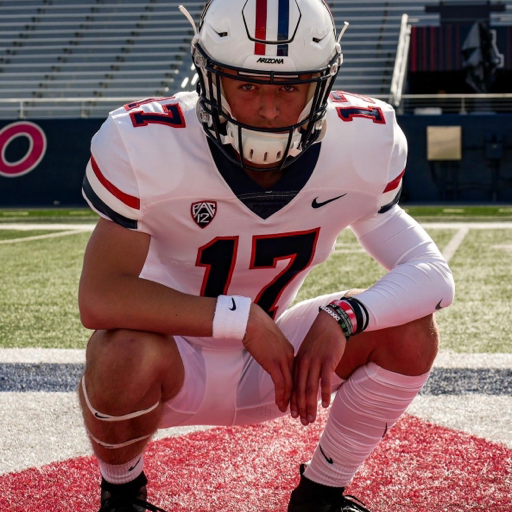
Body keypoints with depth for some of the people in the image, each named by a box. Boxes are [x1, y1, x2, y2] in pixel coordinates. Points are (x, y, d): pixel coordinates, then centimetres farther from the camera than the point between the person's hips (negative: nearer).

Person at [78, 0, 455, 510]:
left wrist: (341, 318, -34)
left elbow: (431, 274, -15)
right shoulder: (146, 146, -27)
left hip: (266, 362, 3)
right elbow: (99, 298, -29)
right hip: (177, 369, -3)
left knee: (410, 332, -15)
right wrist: (243, 320, -33)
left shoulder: (362, 144, -17)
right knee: (128, 355, -37)